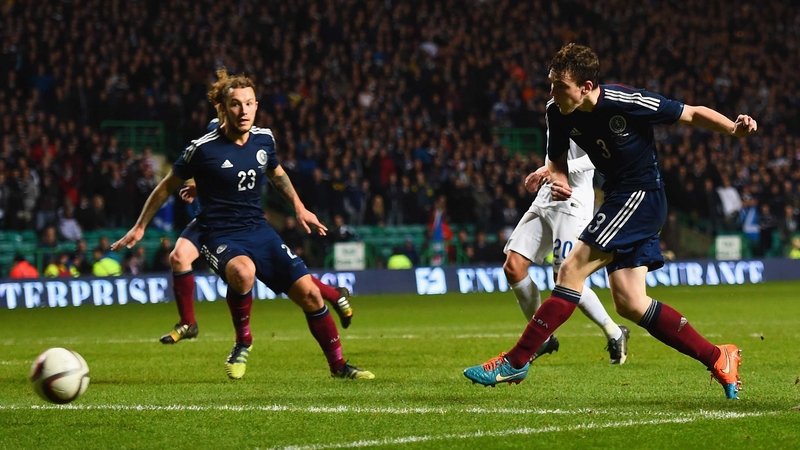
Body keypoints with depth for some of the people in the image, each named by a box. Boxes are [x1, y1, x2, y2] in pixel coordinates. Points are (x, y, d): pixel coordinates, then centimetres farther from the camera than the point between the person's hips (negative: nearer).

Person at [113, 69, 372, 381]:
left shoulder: (264, 138, 1)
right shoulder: (203, 149, -14)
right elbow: (168, 186, 0)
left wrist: (299, 208, 25)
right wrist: (139, 227, 6)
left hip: (258, 230, 5)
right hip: (220, 236, -5)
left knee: (309, 293, -3)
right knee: (243, 272, -39)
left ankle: (337, 365, 15)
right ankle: (243, 342, -12)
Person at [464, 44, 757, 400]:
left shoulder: (625, 102, -21)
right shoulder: (558, 113, -3)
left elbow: (692, 114, -12)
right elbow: (557, 161, 11)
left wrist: (734, 129, -26)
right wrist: (558, 180, -12)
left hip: (641, 195, -8)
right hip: (619, 196, 8)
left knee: (572, 269, -15)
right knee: (629, 303, 1)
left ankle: (516, 361, -12)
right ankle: (718, 359, 10)